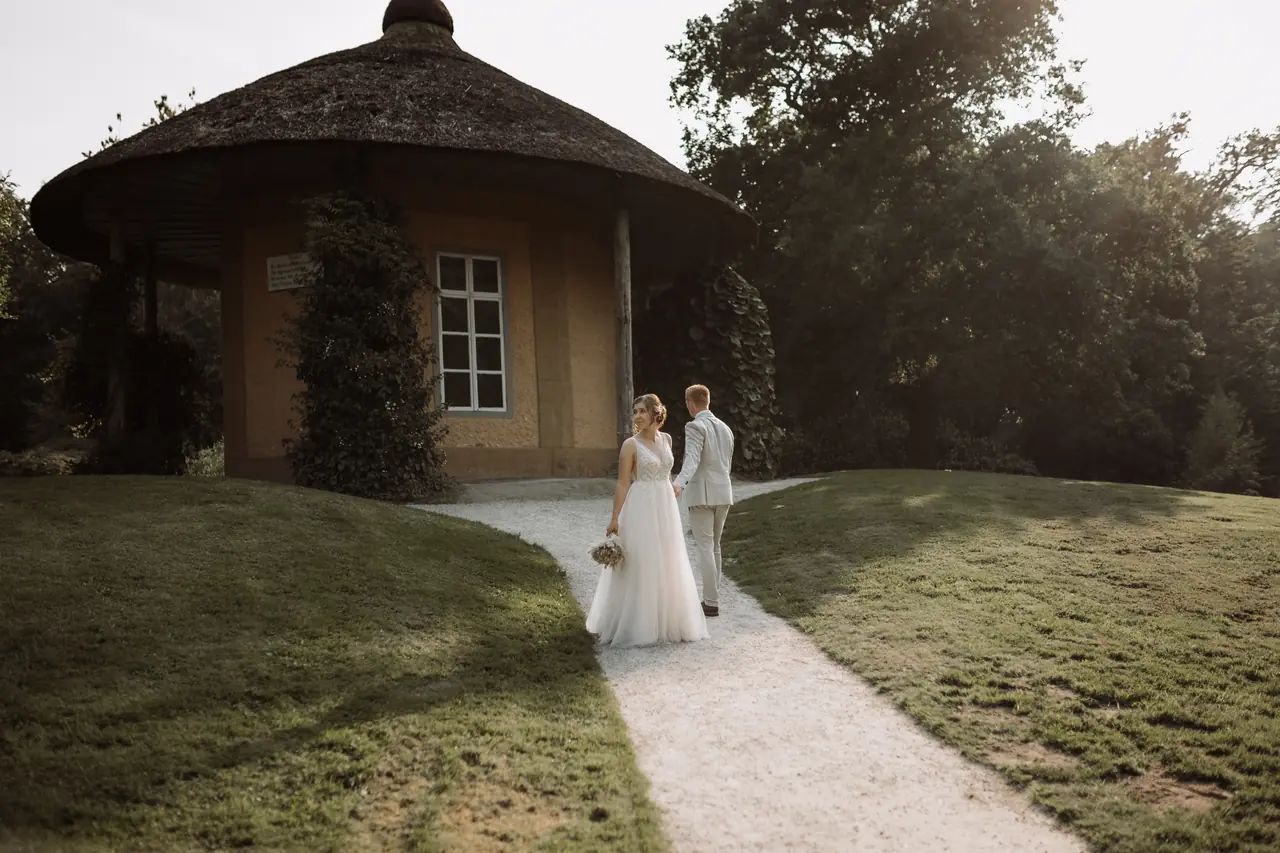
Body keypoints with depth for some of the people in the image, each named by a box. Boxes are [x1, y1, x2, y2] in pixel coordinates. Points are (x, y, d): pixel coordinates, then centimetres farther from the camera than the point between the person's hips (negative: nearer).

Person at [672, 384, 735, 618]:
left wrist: (679, 483, -42)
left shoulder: (695, 426, -11)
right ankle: (711, 597, 20)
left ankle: (711, 603, -2)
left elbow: (692, 458, -27)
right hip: (723, 494, 7)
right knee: (714, 547, 15)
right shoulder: (725, 428, 13)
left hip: (701, 494, -7)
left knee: (705, 548, -3)